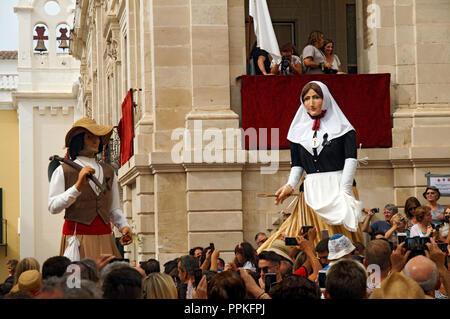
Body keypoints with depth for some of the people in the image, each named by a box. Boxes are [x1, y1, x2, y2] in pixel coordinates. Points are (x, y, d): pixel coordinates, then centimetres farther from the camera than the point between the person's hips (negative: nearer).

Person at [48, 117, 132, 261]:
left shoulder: (109, 171, 17)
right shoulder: (63, 171, 4)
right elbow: (53, 207, -8)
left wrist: (124, 226, 0)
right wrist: (78, 186, -17)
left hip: (105, 238, 4)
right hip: (77, 238, -4)